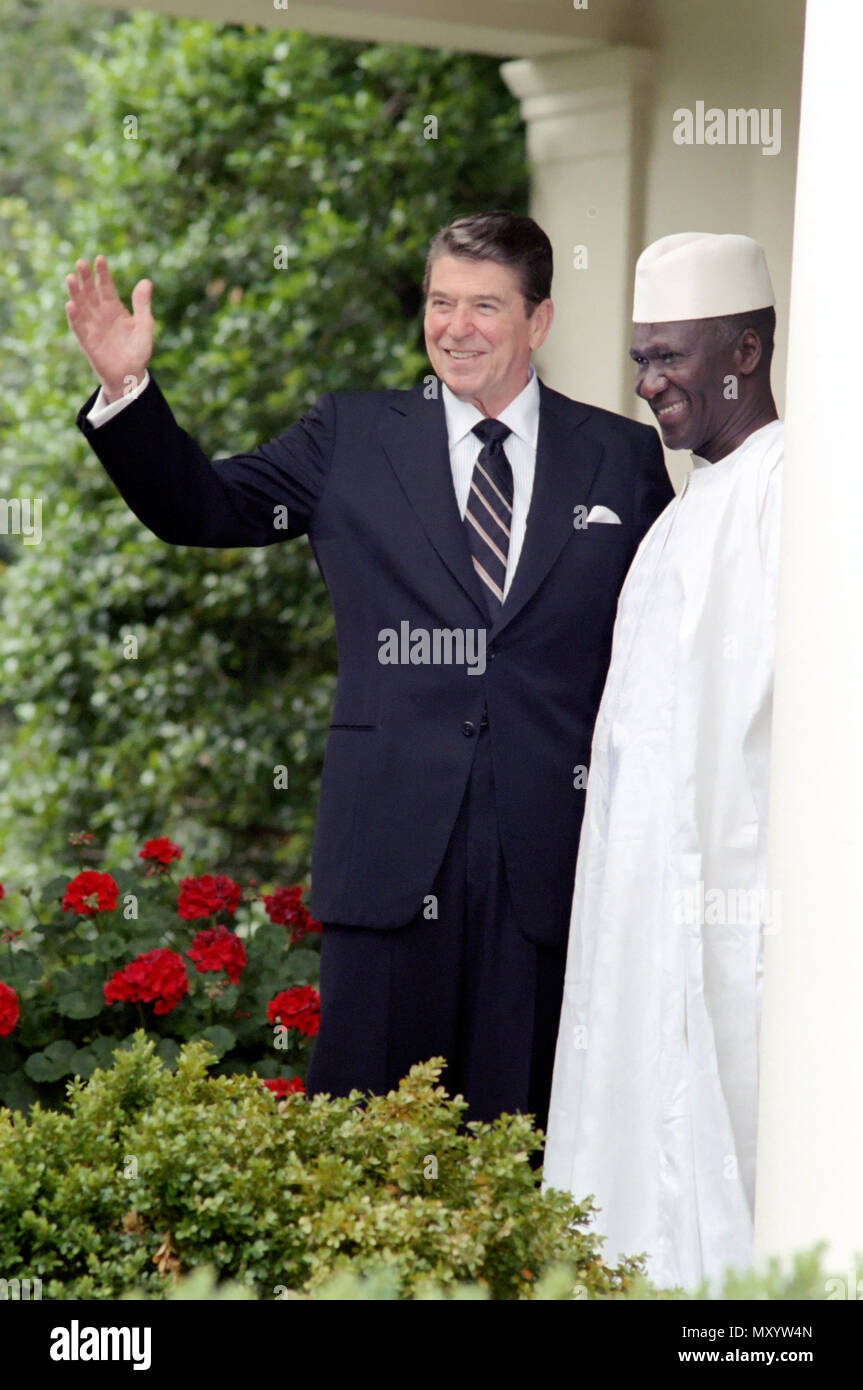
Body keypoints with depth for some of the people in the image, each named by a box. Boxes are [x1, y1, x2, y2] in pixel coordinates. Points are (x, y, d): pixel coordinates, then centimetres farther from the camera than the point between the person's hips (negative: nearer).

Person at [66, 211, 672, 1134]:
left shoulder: (624, 458, 8)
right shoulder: (349, 437, 9)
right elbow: (200, 506, 5)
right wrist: (128, 387, -11)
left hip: (554, 848, 0)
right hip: (390, 842, 0)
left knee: (518, 1120, 6)